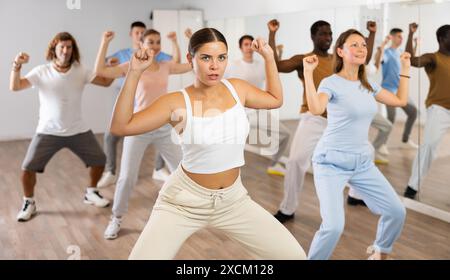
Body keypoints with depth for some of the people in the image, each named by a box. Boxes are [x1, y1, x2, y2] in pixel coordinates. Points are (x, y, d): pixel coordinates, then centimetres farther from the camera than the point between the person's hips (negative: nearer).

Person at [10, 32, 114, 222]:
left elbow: (106, 82, -3)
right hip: (48, 132, -2)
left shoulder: (80, 71, -3)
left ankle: (91, 193, 31)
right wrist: (17, 65, -34)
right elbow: (14, 87, -17)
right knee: (28, 168, -8)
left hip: (78, 131, 3)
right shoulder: (41, 72, -9)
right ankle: (29, 203, 17)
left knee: (99, 160, 6)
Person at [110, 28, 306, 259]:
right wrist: (134, 74, -27)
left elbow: (275, 100, 18)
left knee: (294, 255, 1)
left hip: (233, 199, 4)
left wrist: (269, 57, 8)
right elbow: (120, 126, -22)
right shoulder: (177, 103, -15)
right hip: (184, 201, -3)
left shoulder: (237, 88, -2)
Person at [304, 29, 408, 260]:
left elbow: (401, 100, 17)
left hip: (363, 162, 7)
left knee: (397, 212, 9)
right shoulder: (331, 82, -10)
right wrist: (308, 73, -31)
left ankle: (380, 253, 36)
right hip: (332, 162, -7)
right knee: (334, 226, -21)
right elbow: (316, 109, -30)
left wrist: (405, 68, 20)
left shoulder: (368, 85, 11)